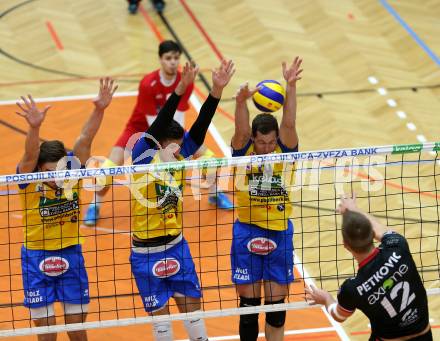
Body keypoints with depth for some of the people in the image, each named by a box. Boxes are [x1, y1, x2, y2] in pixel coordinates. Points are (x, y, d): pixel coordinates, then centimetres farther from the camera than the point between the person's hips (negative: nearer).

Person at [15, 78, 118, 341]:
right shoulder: (30, 180, -16)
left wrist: (100, 109, -34)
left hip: (71, 256, 2)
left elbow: (85, 141, -19)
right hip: (37, 259, -2)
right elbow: (30, 155, -35)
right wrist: (35, 127, -55)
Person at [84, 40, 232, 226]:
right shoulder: (148, 84, -30)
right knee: (110, 167, -20)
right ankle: (95, 206, 6)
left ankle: (215, 194, 24)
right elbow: (153, 124, -27)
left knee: (207, 155, -5)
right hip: (140, 128, -4)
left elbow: (178, 118, -19)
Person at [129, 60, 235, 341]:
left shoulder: (179, 159, -2)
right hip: (147, 254, -4)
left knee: (192, 307, 13)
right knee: (160, 316, 8)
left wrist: (217, 90, -23)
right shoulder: (143, 160, -15)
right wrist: (180, 90, -39)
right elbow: (157, 127, -28)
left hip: (177, 247, 4)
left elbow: (200, 127, -11)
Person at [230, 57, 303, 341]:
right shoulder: (244, 152, -8)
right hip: (247, 234, -1)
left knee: (277, 304, 7)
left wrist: (291, 86, -35)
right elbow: (241, 130, -27)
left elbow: (289, 124, -21)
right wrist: (241, 102, -47)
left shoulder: (285, 151, -5)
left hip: (279, 234, 1)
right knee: (249, 304, 5)